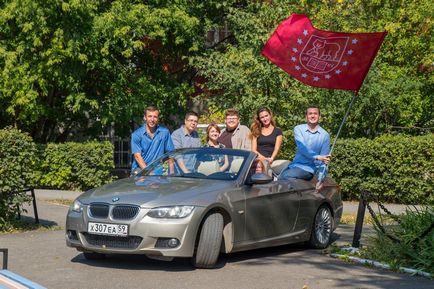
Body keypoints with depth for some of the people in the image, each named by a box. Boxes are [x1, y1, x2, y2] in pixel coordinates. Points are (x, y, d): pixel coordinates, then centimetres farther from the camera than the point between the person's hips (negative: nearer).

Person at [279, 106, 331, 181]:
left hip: (310, 168, -3)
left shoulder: (325, 135, 2)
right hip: (295, 164, 3)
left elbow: (324, 158, -1)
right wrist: (316, 157, -27)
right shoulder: (298, 129, 5)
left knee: (285, 176, -26)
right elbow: (302, 148, -12)